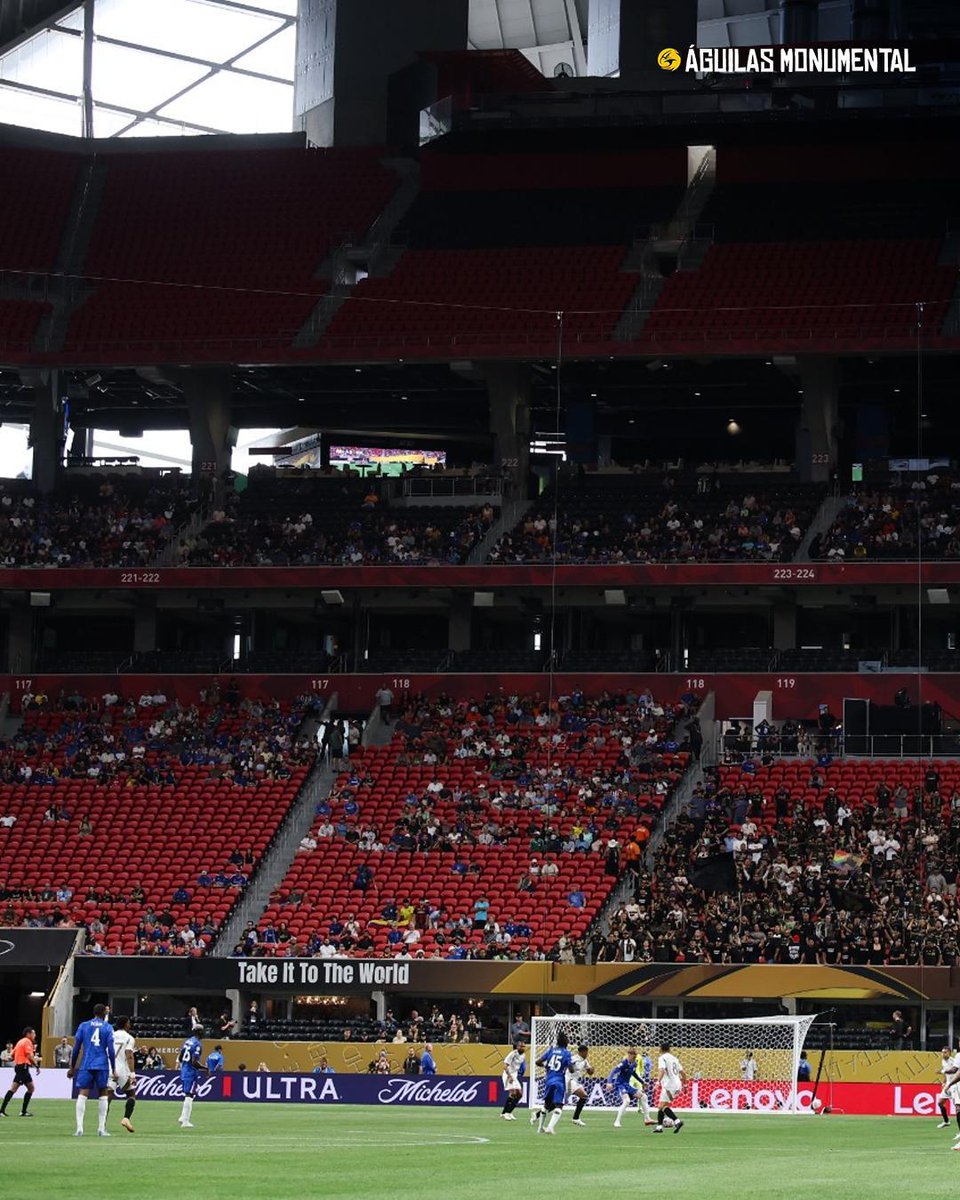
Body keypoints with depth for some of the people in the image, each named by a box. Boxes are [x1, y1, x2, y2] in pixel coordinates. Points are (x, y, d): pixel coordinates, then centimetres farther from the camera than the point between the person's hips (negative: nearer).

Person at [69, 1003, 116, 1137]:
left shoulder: (83, 1026, 9)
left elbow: (76, 1048, 7)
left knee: (83, 1095, -3)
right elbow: (111, 1050, -1)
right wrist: (113, 1069, 5)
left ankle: (79, 1128, -16)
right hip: (102, 1065, -1)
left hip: (86, 1065, 1)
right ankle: (101, 1129, 6)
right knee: (103, 1095, 9)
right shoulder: (107, 1027, 4)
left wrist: (72, 1067, 14)